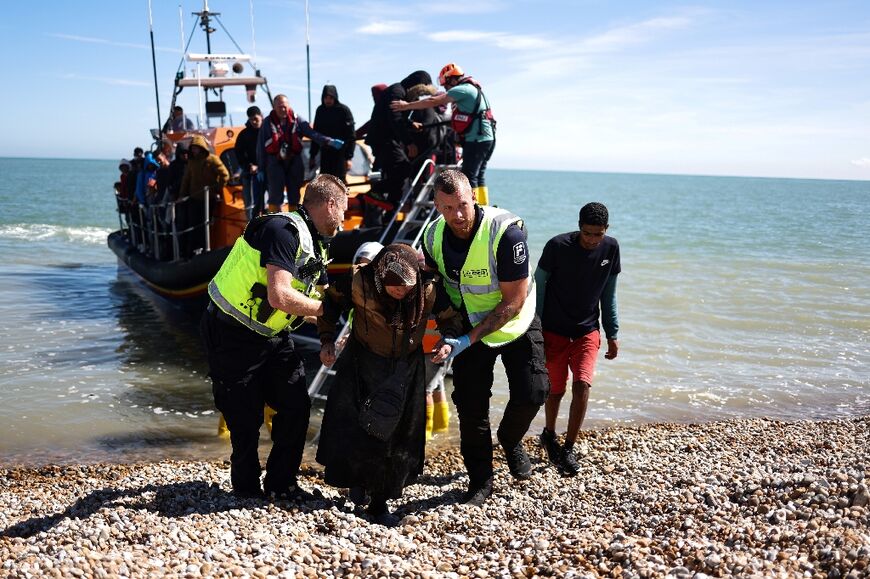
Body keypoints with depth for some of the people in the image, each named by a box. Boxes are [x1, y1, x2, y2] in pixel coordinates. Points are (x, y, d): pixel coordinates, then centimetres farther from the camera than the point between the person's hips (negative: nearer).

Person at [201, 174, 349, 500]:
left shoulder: (314, 246, 8)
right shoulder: (284, 230, -23)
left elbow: (316, 299, 13)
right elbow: (280, 296, -33)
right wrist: (327, 310, -19)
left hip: (272, 337, 9)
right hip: (233, 337, -9)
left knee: (297, 405, 4)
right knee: (247, 418, 3)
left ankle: (281, 483, 20)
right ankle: (246, 488, 24)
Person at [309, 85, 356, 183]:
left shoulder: (344, 110, -8)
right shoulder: (320, 111, 7)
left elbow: (351, 136, -11)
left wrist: (349, 157, -17)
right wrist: (312, 155, 14)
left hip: (340, 154, -5)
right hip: (325, 153, 5)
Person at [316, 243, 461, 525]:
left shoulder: (429, 290, -19)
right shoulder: (359, 282, -23)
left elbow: (450, 317, -1)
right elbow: (332, 301, -3)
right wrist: (327, 340, -7)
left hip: (406, 368, 1)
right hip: (364, 363, -1)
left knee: (399, 435, 5)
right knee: (355, 428, -5)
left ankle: (380, 502, 21)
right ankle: (359, 477, 27)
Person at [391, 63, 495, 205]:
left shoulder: (462, 89, -9)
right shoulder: (473, 88, 21)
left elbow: (433, 102, -10)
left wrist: (406, 106, -4)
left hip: (476, 140, -10)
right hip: (487, 138, 10)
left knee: (469, 176, -8)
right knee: (479, 176, 12)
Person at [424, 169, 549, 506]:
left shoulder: (506, 232, -30)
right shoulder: (434, 236, -13)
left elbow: (514, 301, -27)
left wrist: (467, 340, -29)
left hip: (515, 325, -3)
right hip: (468, 328, 3)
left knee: (532, 393, -14)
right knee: (470, 405, 2)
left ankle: (510, 440, 21)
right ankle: (480, 481, 21)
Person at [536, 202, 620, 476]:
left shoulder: (610, 248, -5)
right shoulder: (557, 246, -16)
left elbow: (609, 294, 7)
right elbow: (538, 287, -6)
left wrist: (612, 334, 7)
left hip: (587, 330, 2)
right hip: (554, 330, -2)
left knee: (582, 386, -13)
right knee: (556, 390, 6)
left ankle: (568, 449, 4)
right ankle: (549, 435, 36)